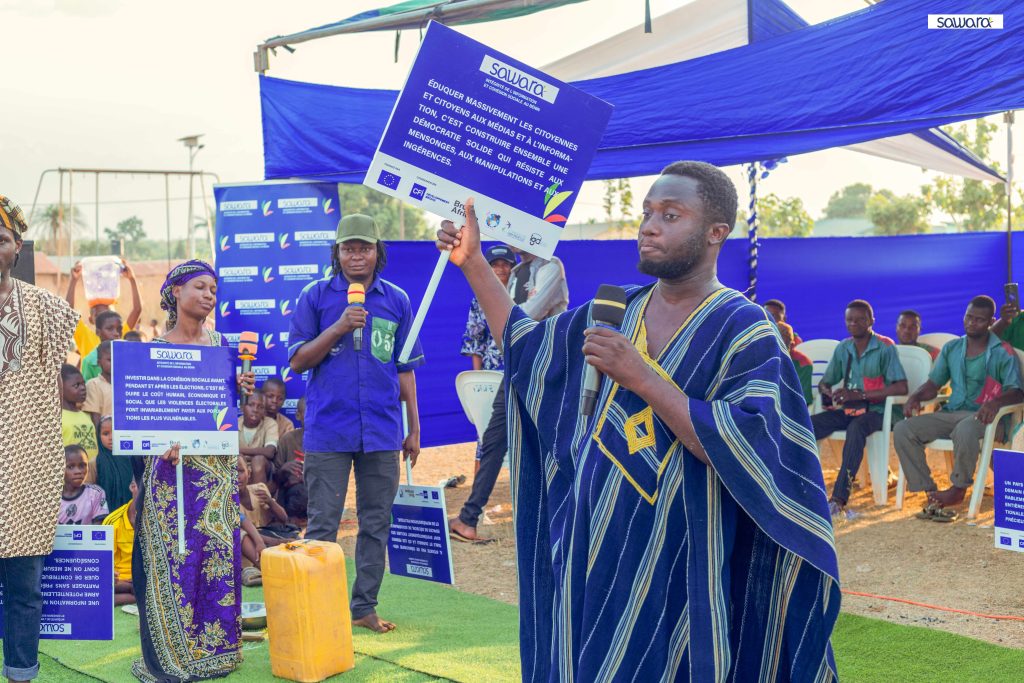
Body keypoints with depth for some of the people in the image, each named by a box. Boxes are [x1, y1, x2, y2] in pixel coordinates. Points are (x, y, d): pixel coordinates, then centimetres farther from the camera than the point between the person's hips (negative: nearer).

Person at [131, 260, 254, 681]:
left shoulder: (220, 345, 10)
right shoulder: (156, 349, 0)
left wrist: (240, 389, -6)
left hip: (218, 464, 4)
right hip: (174, 465, -3)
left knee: (218, 554, 3)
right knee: (174, 555, -3)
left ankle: (214, 646, 13)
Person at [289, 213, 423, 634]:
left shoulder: (397, 300, 8)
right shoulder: (316, 296, 2)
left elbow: (405, 369, 12)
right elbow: (298, 361, 1)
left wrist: (414, 428, 10)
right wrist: (339, 328, -13)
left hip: (382, 431, 3)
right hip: (328, 429, -2)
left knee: (376, 523, 8)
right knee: (322, 524, 0)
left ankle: (365, 606, 19)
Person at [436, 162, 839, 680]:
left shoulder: (745, 332, -11)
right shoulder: (616, 311, 7)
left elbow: (750, 451, -23)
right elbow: (525, 344, 19)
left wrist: (643, 378, -25)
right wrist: (472, 262, 11)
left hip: (673, 569, -6)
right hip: (592, 551, 6)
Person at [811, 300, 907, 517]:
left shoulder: (885, 348, -5)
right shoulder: (842, 348, 12)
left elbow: (901, 387, -15)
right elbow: (824, 383, 18)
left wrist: (861, 395, -22)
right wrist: (831, 393, -10)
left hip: (874, 411, -5)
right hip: (847, 410, 5)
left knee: (856, 429, -39)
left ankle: (839, 498, -45)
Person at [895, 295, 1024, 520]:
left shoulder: (1003, 353, 0)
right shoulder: (951, 349, 15)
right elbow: (934, 384, 16)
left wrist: (995, 402, -32)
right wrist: (916, 396, -7)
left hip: (983, 416, -5)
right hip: (951, 413, 5)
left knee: (965, 430, -42)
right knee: (902, 430, -18)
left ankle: (959, 489, -17)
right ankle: (931, 494, -19)